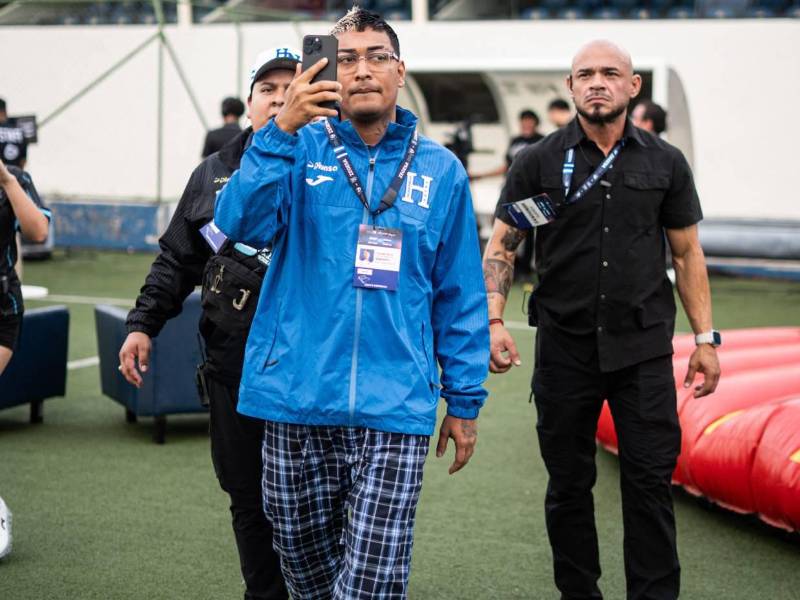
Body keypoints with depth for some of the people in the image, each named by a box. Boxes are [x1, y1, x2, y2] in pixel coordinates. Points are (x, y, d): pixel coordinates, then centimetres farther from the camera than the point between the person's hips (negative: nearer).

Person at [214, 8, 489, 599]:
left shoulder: (440, 170, 6)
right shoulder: (300, 149, 3)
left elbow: (460, 296, 10)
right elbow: (242, 223, -14)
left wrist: (465, 401, 9)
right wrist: (282, 130, -23)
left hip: (394, 410, -1)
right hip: (296, 400, 1)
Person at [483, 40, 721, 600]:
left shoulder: (665, 163, 5)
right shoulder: (539, 163, 1)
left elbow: (688, 253, 9)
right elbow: (501, 246, 1)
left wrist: (706, 338, 4)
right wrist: (493, 322, -13)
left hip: (643, 348, 0)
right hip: (565, 348, 0)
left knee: (651, 481, -2)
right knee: (569, 484, 9)